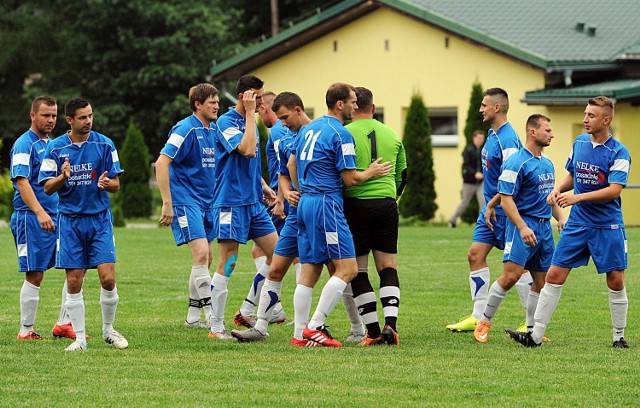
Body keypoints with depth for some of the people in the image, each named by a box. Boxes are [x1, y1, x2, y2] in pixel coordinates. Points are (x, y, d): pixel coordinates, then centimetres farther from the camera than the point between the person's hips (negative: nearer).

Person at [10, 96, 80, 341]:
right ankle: (26, 331, 3)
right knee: (35, 275, -5)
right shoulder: (24, 144, -9)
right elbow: (22, 182, -19)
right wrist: (40, 213, -28)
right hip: (31, 219, -8)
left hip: (56, 218, 8)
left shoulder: (50, 144, 17)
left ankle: (64, 324, 7)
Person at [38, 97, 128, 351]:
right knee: (74, 282, -1)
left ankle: (108, 330, 11)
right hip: (70, 220, 0)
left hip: (100, 218, 0)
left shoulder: (104, 145, 0)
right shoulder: (56, 148, 1)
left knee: (108, 278, -9)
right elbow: (48, 187, 1)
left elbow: (116, 184, 3)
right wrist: (64, 177, -19)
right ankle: (80, 338, 8)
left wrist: (107, 183, -20)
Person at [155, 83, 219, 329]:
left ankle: (193, 317, 17)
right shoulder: (186, 129, -14)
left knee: (206, 259, 9)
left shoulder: (213, 130, 11)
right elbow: (162, 163, -19)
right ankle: (211, 316, -18)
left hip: (206, 203, 9)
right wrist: (167, 203, -22)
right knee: (201, 255, -17)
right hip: (185, 201, -9)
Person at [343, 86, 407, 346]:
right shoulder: (391, 135, 11)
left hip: (356, 204, -4)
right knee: (388, 268, 8)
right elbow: (401, 176, 18)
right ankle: (390, 323, -10)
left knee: (357, 271, 3)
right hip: (387, 204, 4)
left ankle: (373, 331, -3)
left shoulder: (345, 134, -5)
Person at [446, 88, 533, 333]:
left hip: (505, 210, -10)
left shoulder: (507, 138, -19)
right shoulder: (493, 134, 12)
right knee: (475, 255, 7)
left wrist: (493, 203, -22)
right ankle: (479, 317, 12)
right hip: (491, 209, 10)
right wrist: (489, 205, 19)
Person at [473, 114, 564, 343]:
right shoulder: (516, 163, -11)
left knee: (541, 282, 6)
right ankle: (484, 322, -4)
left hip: (544, 227, 8)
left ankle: (532, 330, 15)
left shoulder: (547, 164, 16)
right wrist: (522, 228, -23)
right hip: (522, 223, -8)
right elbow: (506, 199, -14)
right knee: (511, 275, -17)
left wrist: (560, 218, 14)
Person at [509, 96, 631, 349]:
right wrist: (558, 189, 1)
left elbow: (614, 190, -20)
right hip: (577, 224, 5)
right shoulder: (579, 143, 7)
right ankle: (535, 335, 1)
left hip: (608, 227, -5)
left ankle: (619, 337, 16)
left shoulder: (619, 152, -11)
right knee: (554, 276, -2)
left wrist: (577, 197, -27)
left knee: (616, 281, -1)